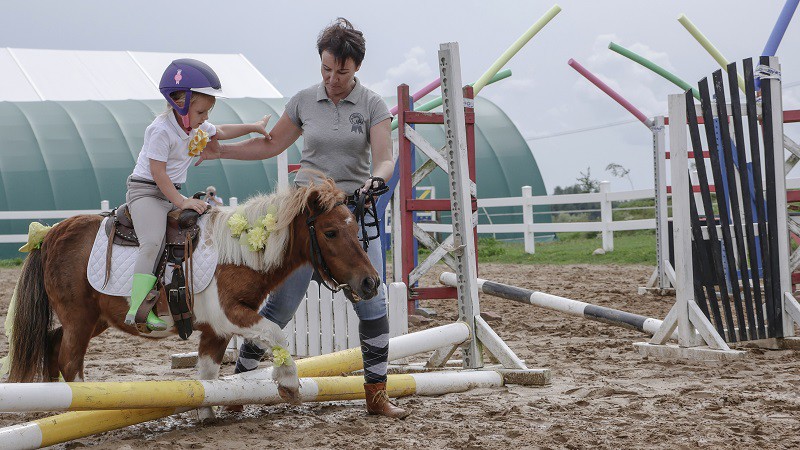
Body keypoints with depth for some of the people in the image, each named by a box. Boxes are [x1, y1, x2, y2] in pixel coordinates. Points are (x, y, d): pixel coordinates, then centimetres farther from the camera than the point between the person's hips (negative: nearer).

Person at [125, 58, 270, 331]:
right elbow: (157, 172, -22)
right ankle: (138, 308, -35)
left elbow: (220, 132, 30)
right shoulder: (161, 130, -19)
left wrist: (253, 127, 24)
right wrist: (180, 202, -24)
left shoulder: (196, 125, 8)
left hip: (171, 194, 9)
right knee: (152, 242, -27)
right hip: (145, 191, -9)